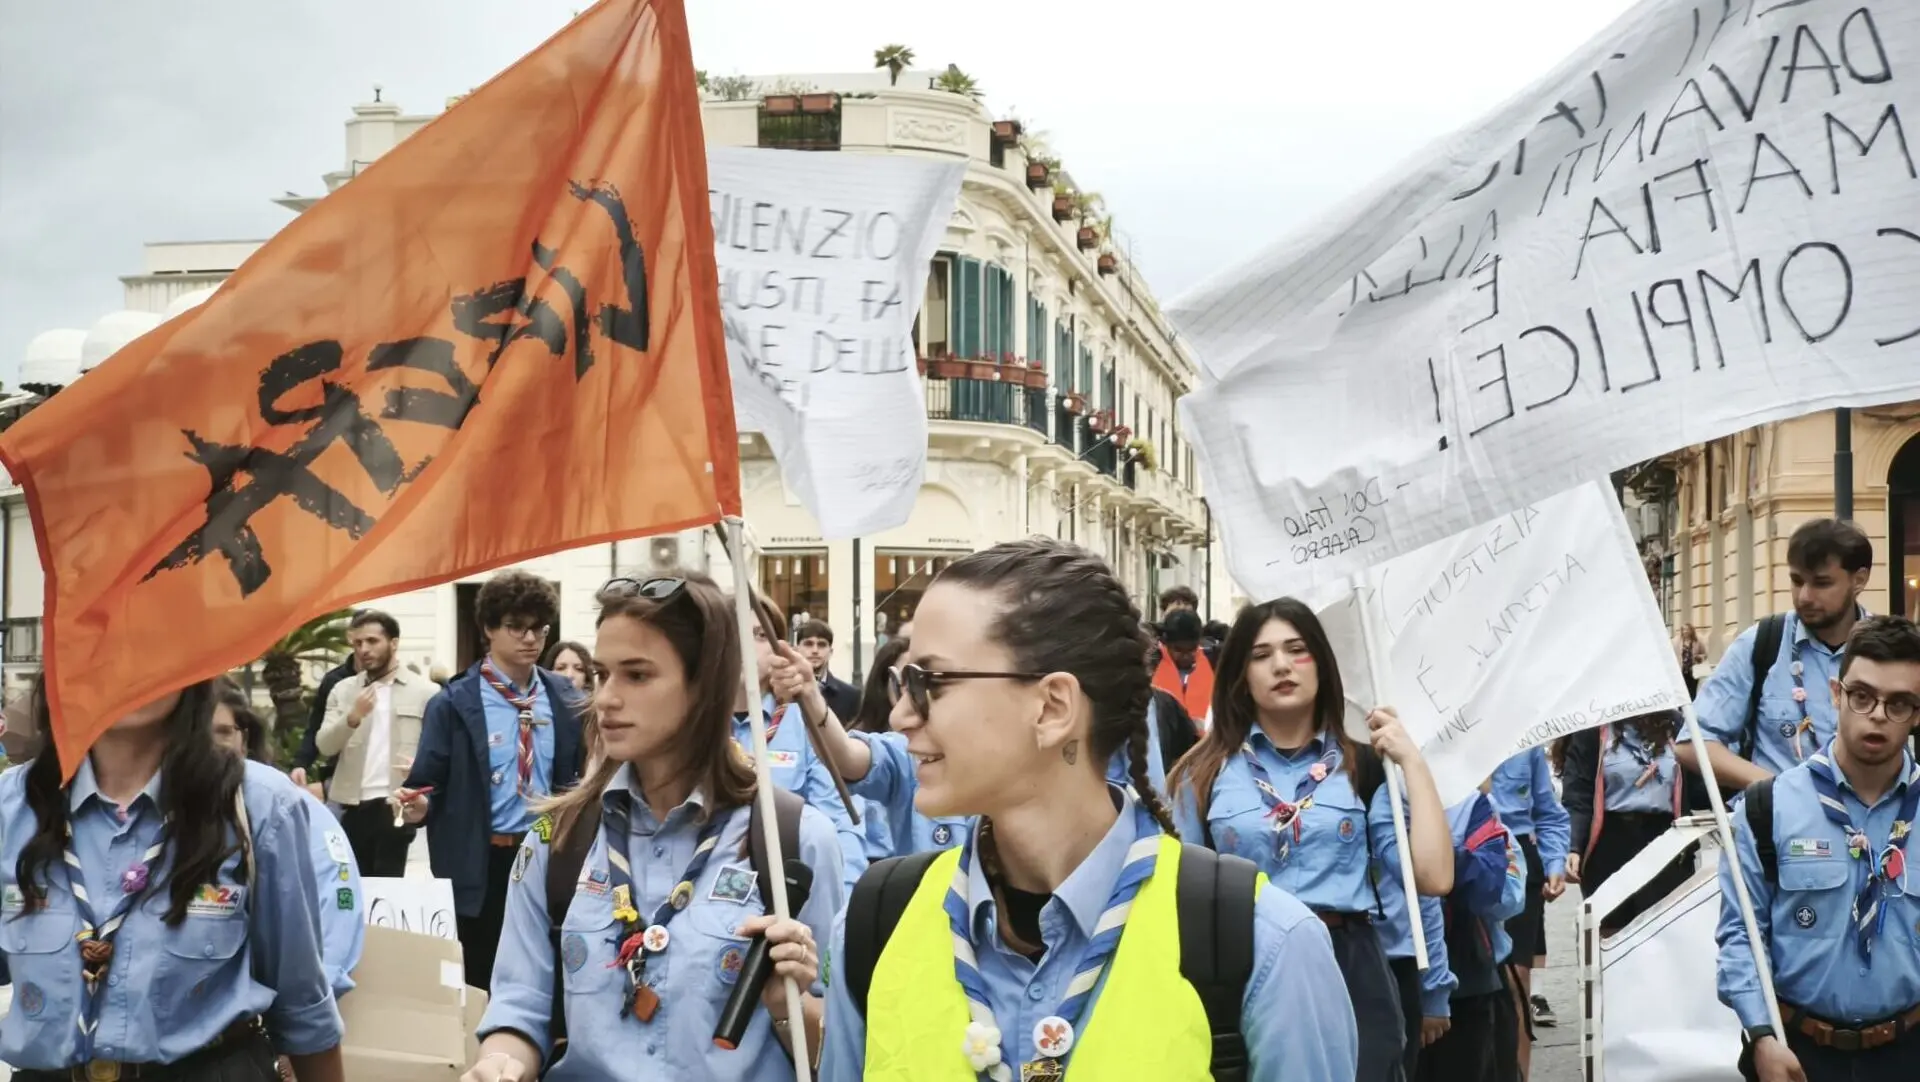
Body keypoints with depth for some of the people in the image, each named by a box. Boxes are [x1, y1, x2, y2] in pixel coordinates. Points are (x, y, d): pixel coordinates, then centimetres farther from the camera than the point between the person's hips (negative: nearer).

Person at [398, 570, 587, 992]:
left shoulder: (565, 699, 6)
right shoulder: (454, 703, -5)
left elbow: (581, 774, 10)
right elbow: (430, 785, -6)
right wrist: (418, 806, -27)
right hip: (480, 866, -3)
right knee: (480, 986, 5)